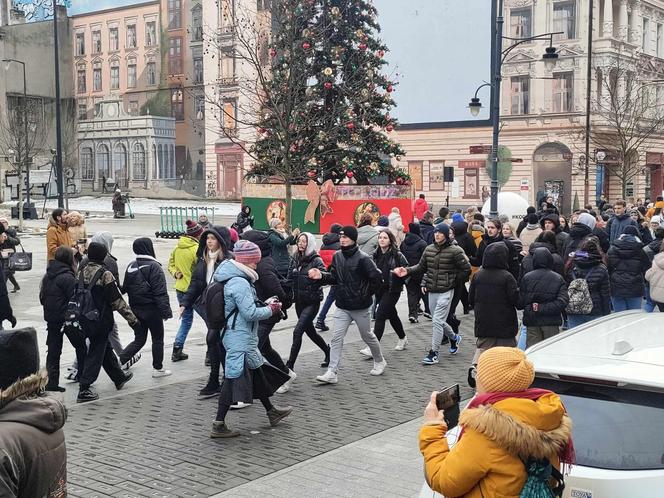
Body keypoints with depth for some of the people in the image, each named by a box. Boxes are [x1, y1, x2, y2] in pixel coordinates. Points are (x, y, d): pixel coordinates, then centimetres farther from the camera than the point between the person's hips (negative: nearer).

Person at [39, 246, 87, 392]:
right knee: (80, 346, 10)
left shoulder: (47, 276, 7)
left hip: (51, 318, 7)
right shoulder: (67, 277, -18)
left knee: (53, 350, 8)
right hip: (68, 318, -7)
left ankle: (51, 382, 6)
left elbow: (42, 297, 14)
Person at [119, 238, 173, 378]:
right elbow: (160, 292, -19)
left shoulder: (131, 267, 6)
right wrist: (166, 311, -17)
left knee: (139, 339, 14)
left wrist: (132, 309, 18)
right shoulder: (154, 266, -15)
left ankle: (119, 360, -1)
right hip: (151, 310, -6)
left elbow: (126, 288, 11)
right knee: (158, 339, 10)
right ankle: (158, 368, 17)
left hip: (135, 309, 6)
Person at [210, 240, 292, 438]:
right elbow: (250, 313, -23)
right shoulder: (240, 283, -21)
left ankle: (271, 411, 34)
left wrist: (265, 306, 8)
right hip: (240, 340, -11)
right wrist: (271, 309, -8)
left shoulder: (234, 279, 11)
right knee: (234, 377, -5)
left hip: (243, 337, 11)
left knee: (257, 372, 20)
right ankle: (218, 425, 1)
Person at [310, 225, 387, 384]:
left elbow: (377, 278, -18)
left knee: (367, 336, 14)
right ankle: (332, 373, -2)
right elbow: (334, 277, 8)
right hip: (342, 307, 4)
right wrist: (321, 276, -9)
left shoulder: (362, 258, -17)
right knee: (336, 338, -3)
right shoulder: (337, 256, 2)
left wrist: (366, 295, -12)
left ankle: (379, 361, 38)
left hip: (360, 307, -4)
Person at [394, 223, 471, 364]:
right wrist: (407, 271, -5)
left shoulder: (454, 251, -12)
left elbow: (466, 269, -6)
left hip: (445, 291, -6)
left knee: (437, 321, -9)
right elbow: (421, 267, 11)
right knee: (439, 321, 16)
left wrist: (454, 281, -3)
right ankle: (453, 338, 44)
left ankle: (433, 353, -2)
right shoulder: (429, 249, 6)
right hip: (432, 291, 6)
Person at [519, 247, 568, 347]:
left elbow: (520, 302, -2)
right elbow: (562, 302, -11)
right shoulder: (558, 278, -1)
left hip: (532, 321, 0)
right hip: (551, 321, 0)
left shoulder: (526, 277, -2)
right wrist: (544, 308, -9)